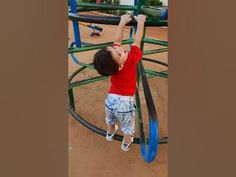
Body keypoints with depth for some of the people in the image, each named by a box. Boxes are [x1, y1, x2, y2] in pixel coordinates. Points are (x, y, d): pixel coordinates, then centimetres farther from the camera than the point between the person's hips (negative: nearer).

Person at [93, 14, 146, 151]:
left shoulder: (113, 59, -18)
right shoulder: (131, 59, -30)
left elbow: (117, 40, -4)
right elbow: (137, 41, -19)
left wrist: (123, 23, 4)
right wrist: (140, 21, -9)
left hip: (111, 99, 5)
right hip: (125, 102, -4)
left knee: (110, 119, 33)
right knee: (127, 126, 23)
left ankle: (110, 133, 62)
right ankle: (126, 144, 48)